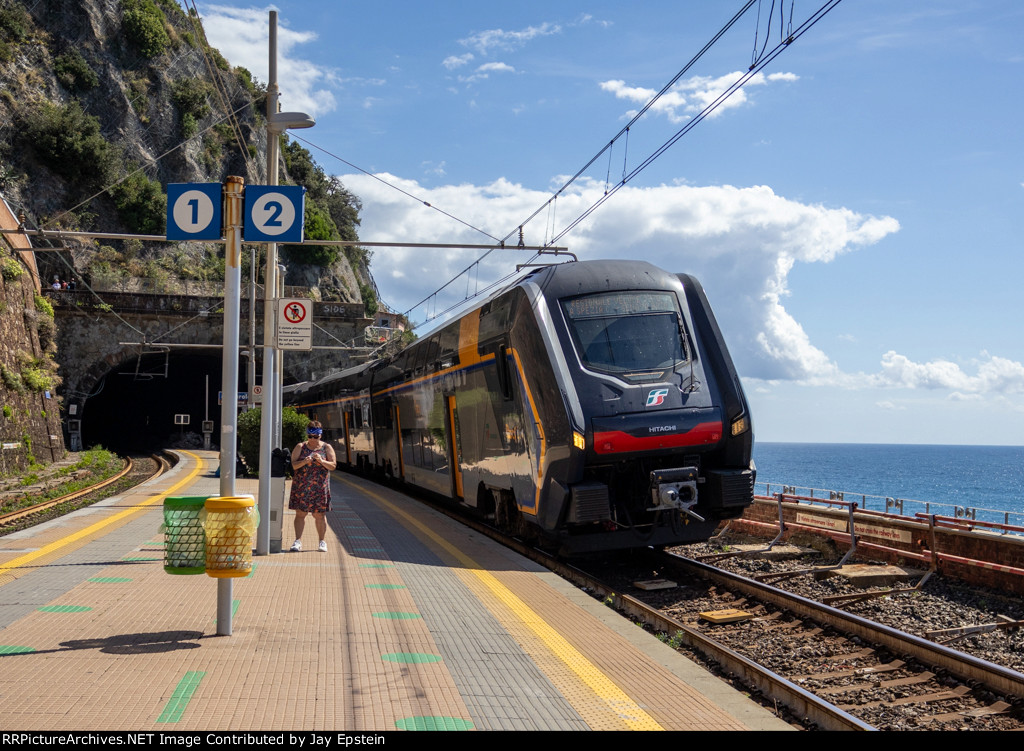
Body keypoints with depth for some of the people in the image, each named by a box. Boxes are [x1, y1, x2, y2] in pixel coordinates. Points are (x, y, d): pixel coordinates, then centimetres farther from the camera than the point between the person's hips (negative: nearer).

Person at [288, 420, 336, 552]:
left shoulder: (326, 448, 7)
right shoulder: (300, 447, 7)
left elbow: (333, 465, 1)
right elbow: (294, 465, 0)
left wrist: (321, 461, -16)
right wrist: (304, 462, -19)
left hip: (319, 487, 0)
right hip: (301, 486, 1)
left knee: (319, 515, 2)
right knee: (300, 513, -3)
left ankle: (322, 541, 11)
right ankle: (298, 540, -1)